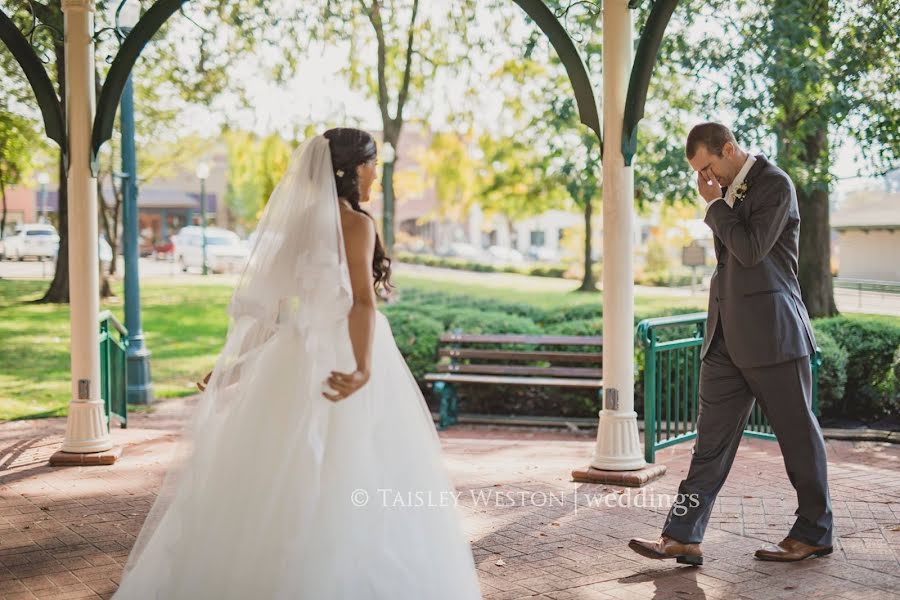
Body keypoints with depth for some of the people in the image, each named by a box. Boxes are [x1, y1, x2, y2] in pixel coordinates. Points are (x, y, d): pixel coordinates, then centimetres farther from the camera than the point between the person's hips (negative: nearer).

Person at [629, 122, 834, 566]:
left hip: (770, 332, -8)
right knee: (711, 438, 3)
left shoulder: (775, 184, -9)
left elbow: (751, 250, -18)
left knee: (798, 434, 6)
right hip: (727, 334, 8)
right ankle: (683, 537, 2)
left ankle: (814, 533, 20)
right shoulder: (729, 189, 15)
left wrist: (716, 204, -10)